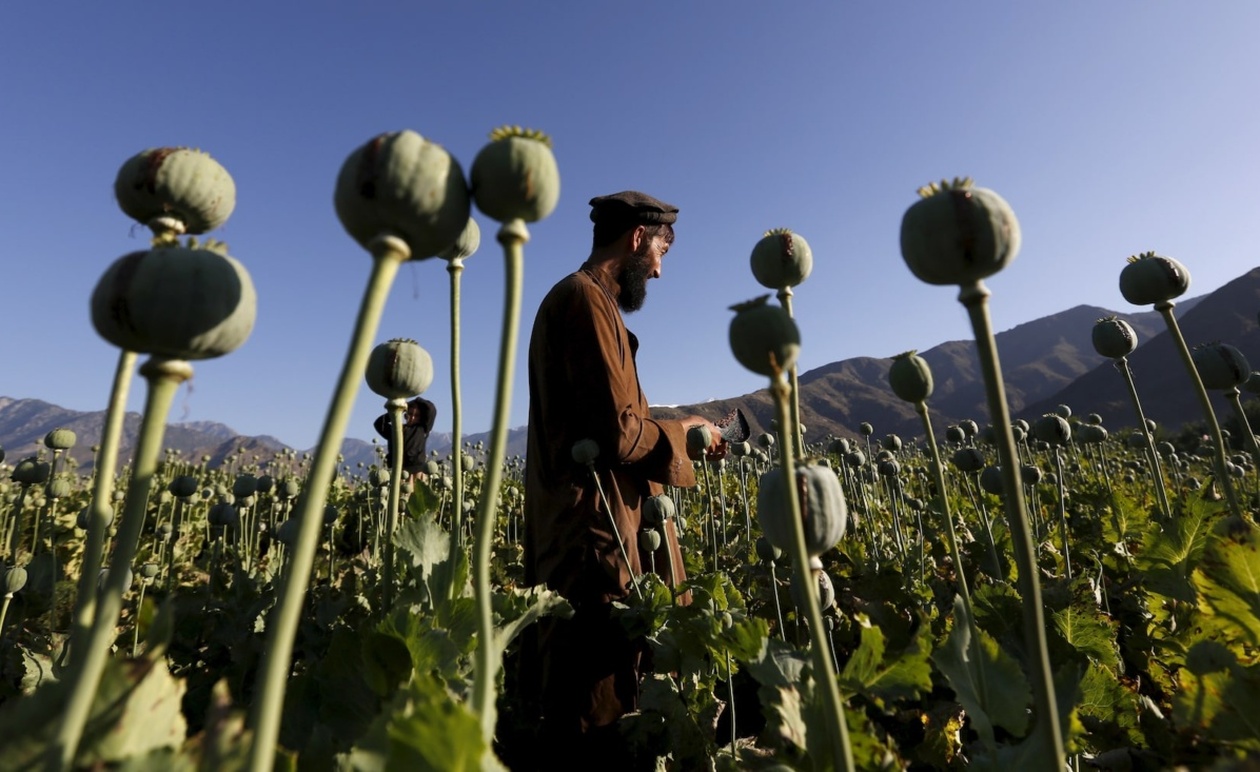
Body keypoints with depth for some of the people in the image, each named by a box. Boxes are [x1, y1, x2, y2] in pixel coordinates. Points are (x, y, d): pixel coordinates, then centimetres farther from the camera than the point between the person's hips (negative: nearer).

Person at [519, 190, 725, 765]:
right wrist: (684, 432, -3)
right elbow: (618, 434, -21)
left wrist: (678, 435, 14)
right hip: (595, 528, -10)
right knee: (596, 688, 2)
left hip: (589, 521, 10)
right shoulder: (586, 299, -14)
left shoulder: (580, 298, 19)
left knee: (584, 677, 19)